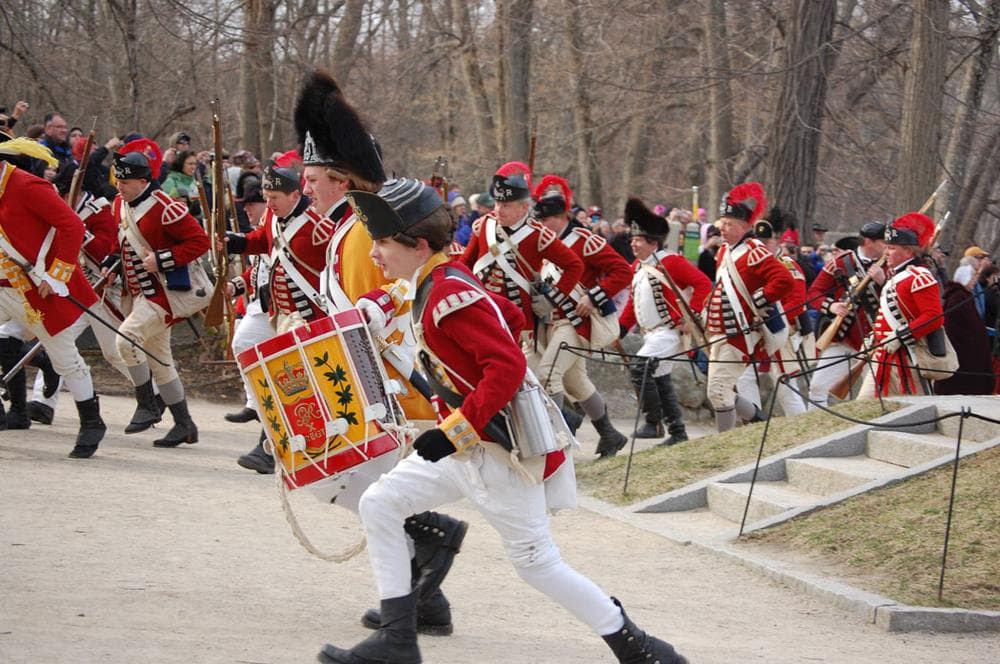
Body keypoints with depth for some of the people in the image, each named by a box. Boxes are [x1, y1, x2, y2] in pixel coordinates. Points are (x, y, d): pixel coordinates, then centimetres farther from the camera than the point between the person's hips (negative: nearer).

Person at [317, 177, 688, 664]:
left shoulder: (449, 296, -22)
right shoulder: (446, 282, 7)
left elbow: (508, 367, -28)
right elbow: (511, 318, 21)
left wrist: (454, 431, -28)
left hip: (498, 447, -10)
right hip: (465, 443, 10)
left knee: (535, 561, -2)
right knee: (379, 504, 6)